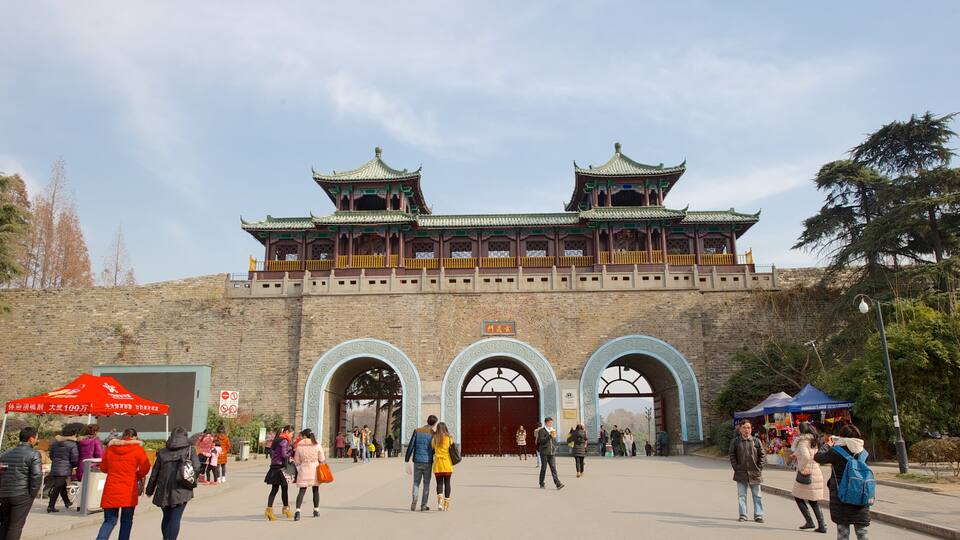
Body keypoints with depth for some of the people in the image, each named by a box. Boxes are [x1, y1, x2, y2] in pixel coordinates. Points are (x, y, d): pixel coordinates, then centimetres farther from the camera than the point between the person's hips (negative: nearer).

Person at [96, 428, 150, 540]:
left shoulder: (110, 448, 5)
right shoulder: (137, 449, -5)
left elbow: (103, 467, 14)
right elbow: (145, 468, -5)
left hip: (111, 490, 3)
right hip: (129, 491, -3)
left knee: (109, 520, 11)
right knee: (126, 521, 9)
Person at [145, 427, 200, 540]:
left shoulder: (163, 451, 7)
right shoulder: (189, 449, -1)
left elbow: (154, 472, 10)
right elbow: (196, 467, -9)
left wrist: (150, 490, 20)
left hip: (163, 491, 4)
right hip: (181, 491, -3)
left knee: (166, 517, 20)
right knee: (175, 518, -2)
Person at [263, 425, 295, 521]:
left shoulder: (277, 440, 15)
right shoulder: (284, 441, -12)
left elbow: (271, 453, 17)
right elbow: (284, 455, -20)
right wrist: (291, 452, -1)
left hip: (274, 466, 8)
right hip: (281, 466, -8)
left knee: (274, 489, 7)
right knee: (284, 488, 6)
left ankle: (269, 509, -2)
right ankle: (286, 509, 17)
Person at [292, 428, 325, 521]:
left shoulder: (299, 446, -5)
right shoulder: (317, 445, -4)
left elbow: (297, 461, 1)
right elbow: (322, 459, -1)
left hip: (304, 471, -1)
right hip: (315, 470, 1)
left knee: (302, 491, -1)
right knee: (316, 490, 15)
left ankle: (297, 510, -18)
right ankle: (316, 510, 23)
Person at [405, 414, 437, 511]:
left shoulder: (417, 431, 0)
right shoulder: (433, 434, -3)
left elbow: (410, 446, -4)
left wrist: (406, 461, -1)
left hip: (417, 461, 1)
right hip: (428, 462, -1)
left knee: (416, 482, 15)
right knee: (426, 483, 12)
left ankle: (414, 499, -10)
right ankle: (423, 505, 10)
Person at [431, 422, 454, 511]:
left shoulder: (434, 439, 0)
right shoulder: (449, 438, -1)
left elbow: (432, 449, 3)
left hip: (438, 464, 0)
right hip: (447, 464, 0)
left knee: (439, 483, 4)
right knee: (447, 483, 9)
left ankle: (440, 500, -18)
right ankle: (446, 504, 13)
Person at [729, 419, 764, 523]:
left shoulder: (756, 441, 1)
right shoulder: (735, 441, 0)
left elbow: (761, 455, 6)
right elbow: (732, 455, 3)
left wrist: (759, 468, -1)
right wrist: (736, 467, -5)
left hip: (754, 472, 0)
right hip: (741, 472, 0)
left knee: (757, 495, 7)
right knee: (741, 495, 5)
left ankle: (758, 515, 15)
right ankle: (743, 515, 13)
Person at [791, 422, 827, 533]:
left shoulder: (802, 442, -13)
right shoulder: (814, 441, 11)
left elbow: (806, 456, -30)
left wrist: (801, 468, -16)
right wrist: (796, 455, 25)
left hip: (806, 474, -8)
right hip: (816, 472, 8)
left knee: (798, 497, 7)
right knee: (814, 501, 13)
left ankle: (809, 521, 4)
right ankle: (822, 525, 10)